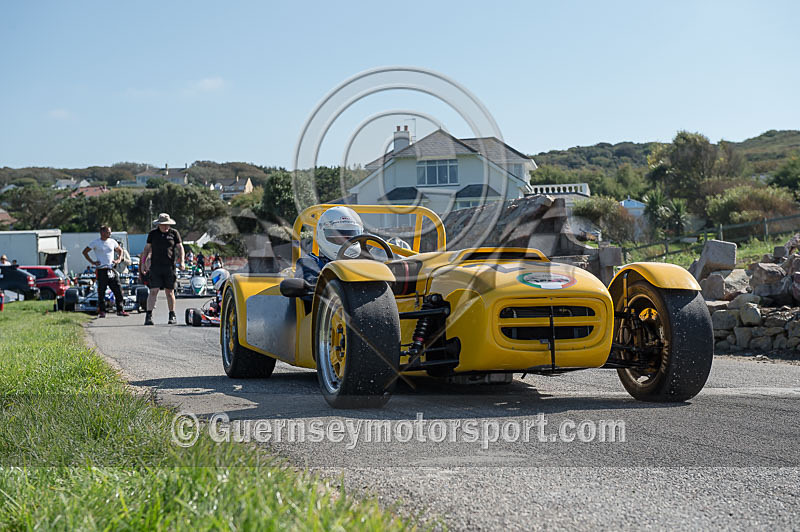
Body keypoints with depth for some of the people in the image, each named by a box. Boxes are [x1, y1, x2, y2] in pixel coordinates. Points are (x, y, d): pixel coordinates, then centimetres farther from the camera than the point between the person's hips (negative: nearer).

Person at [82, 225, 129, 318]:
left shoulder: (112, 242, 11)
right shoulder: (95, 242, 0)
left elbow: (120, 250, 27)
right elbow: (85, 252, 6)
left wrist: (118, 259, 11)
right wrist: (92, 262, -1)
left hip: (111, 270, 4)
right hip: (101, 270, -3)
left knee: (118, 291, -1)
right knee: (101, 292, -1)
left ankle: (120, 310, 6)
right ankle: (101, 311, 7)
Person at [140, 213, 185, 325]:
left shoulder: (174, 233, 6)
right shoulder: (153, 234, 8)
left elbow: (180, 247, 7)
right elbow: (147, 249, 13)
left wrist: (181, 261, -7)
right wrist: (143, 263, 8)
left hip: (169, 267, 0)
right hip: (155, 267, 0)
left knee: (170, 292, 6)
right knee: (153, 291, -8)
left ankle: (172, 316, 15)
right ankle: (148, 316, -11)